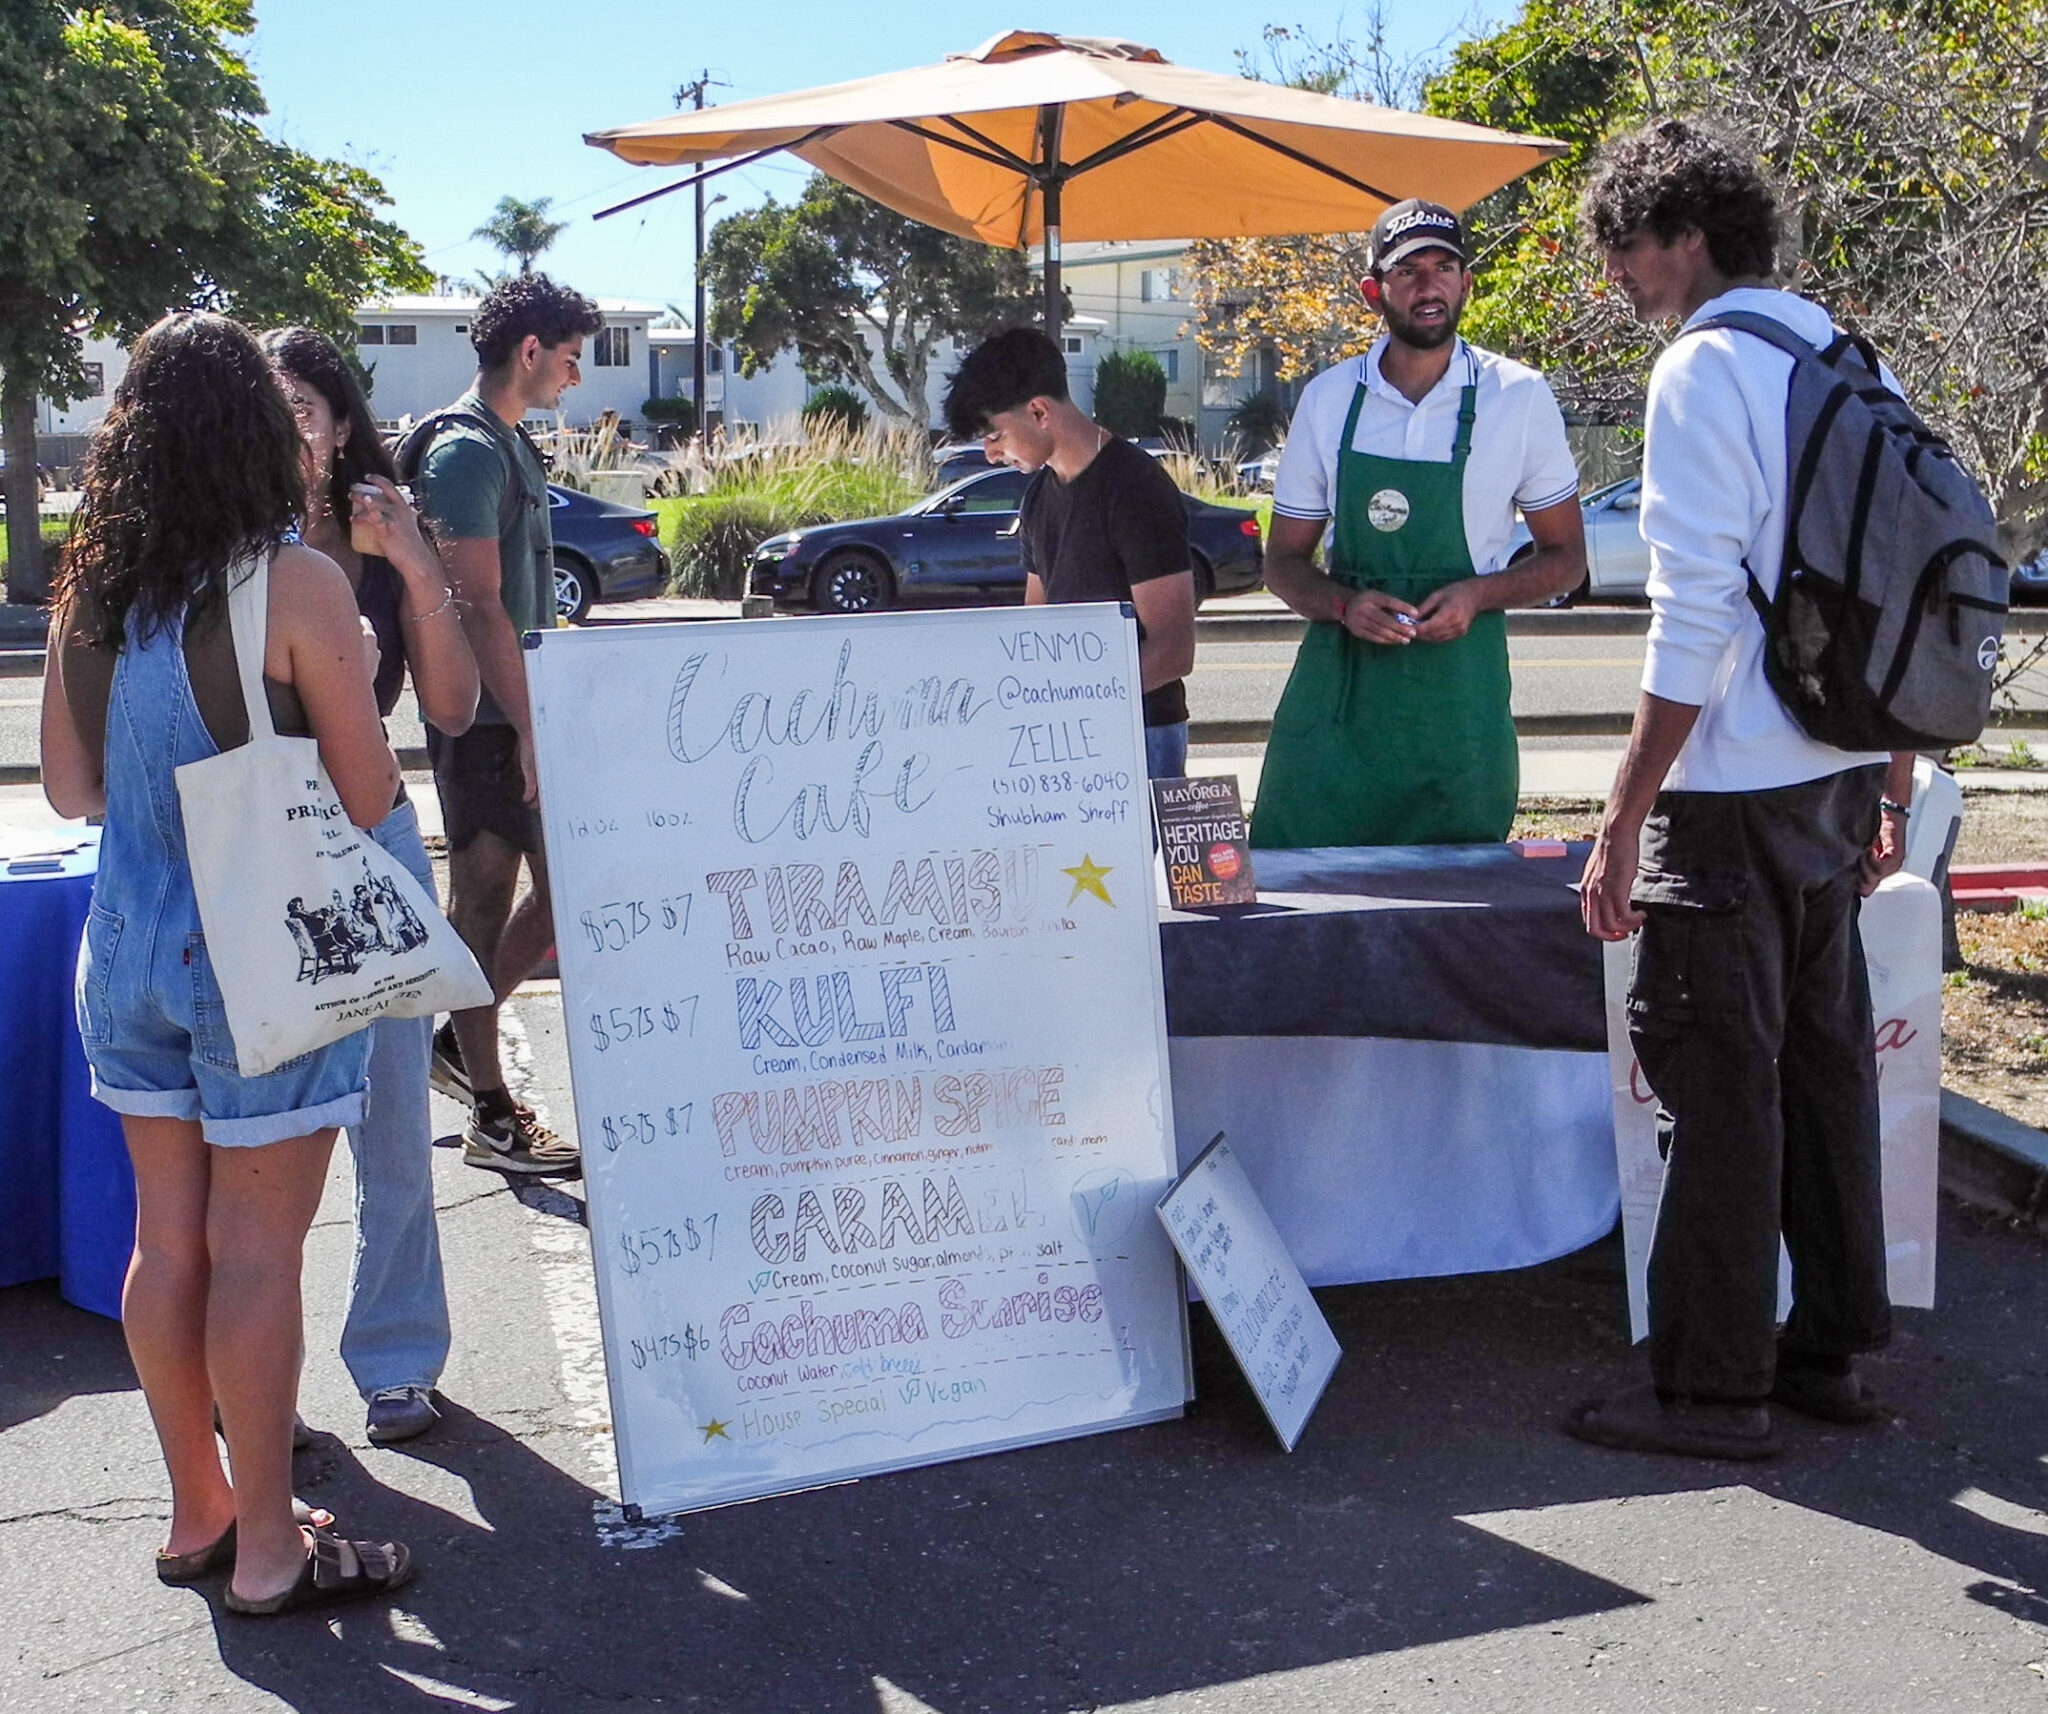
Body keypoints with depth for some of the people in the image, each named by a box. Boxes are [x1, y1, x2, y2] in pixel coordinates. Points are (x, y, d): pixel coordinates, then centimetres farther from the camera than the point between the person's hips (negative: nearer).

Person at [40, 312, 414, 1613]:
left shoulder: (91, 587, 2)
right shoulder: (295, 583, -15)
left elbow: (70, 788, 11)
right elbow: (370, 796, -11)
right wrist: (353, 676, 5)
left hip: (129, 945, 6)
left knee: (168, 1236, 15)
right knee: (256, 1251, 3)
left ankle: (199, 1509, 29)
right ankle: (267, 1547, 14)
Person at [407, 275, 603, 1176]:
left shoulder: (508, 443, 17)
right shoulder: (466, 451, -15)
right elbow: (479, 605, -21)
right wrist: (527, 729, -21)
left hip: (523, 709, 10)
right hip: (489, 720, -10)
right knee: (484, 901, -2)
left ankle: (458, 1041, 27)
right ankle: (492, 1118, 7)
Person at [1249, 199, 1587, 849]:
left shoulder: (1519, 399, 0)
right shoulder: (1328, 399, 5)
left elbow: (1566, 559, 6)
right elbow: (1284, 563, 11)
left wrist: (1477, 594, -12)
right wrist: (1344, 604, -11)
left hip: (1458, 695, -1)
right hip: (1336, 690, 1)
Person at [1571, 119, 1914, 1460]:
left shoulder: (1705, 369, -12)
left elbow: (1696, 612, -19)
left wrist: (1625, 821, -17)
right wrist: (1893, 792, 21)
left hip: (1736, 794, -8)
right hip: (1844, 781, 9)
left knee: (1719, 1081, -1)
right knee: (1826, 1059, 15)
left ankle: (1714, 1389, 7)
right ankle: (1835, 1350, 25)